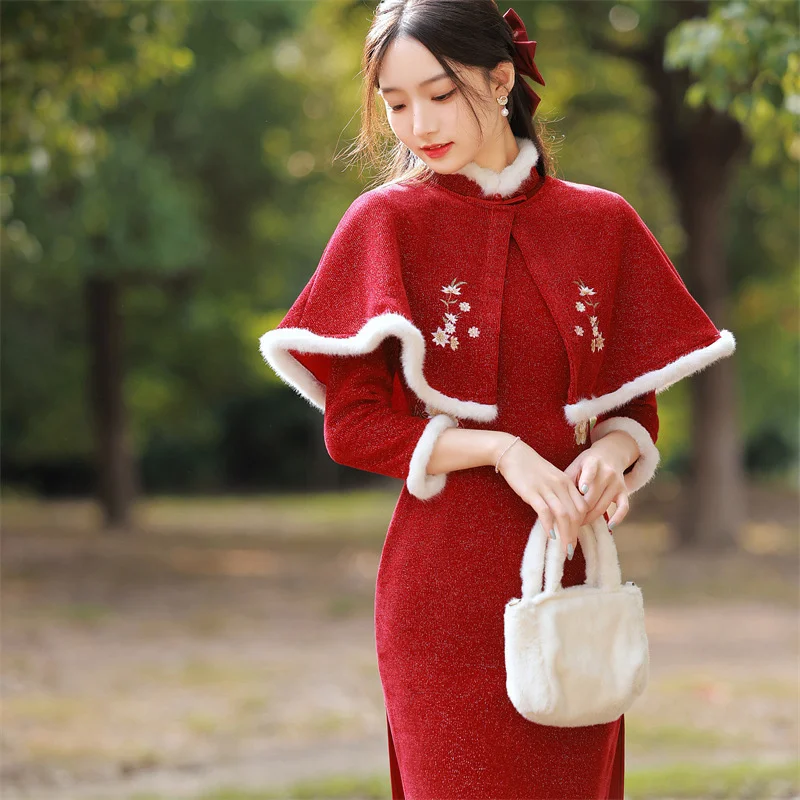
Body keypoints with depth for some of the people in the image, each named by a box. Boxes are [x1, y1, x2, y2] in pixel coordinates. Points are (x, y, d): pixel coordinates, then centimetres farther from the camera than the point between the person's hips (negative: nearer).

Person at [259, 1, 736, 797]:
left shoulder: (602, 223, 6)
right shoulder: (386, 222, -1)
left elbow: (637, 407, 12)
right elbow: (351, 425, -4)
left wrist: (611, 452, -11)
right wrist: (498, 449, -16)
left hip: (572, 576, 2)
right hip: (445, 583, -2)